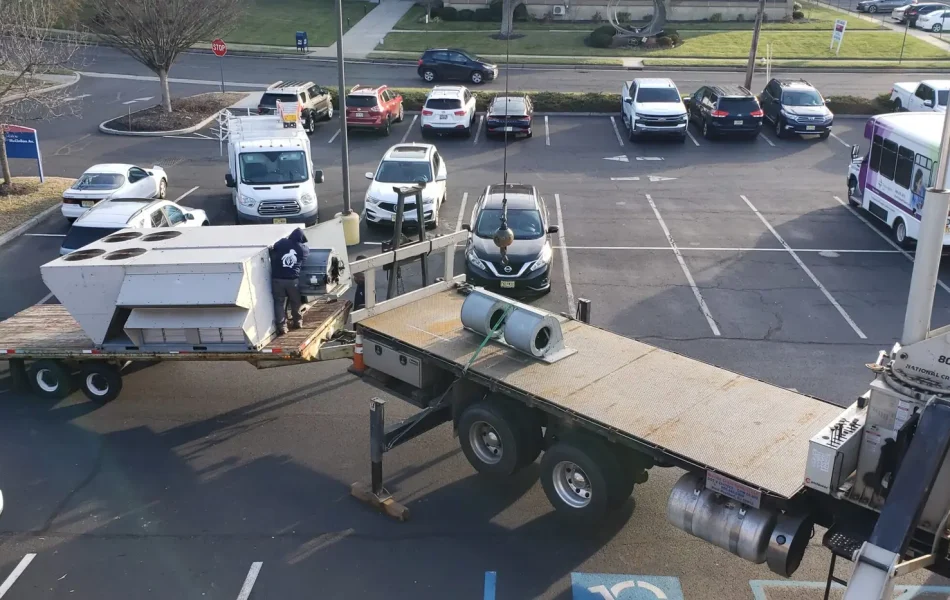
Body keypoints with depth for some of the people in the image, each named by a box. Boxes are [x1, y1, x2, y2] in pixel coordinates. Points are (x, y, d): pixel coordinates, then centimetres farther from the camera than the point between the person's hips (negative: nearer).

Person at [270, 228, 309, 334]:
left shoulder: (281, 243, 1)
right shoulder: (303, 249, 2)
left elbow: (272, 254, 14)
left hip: (277, 278, 0)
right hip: (293, 279, 1)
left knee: (279, 302, 8)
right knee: (295, 301, 20)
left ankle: (282, 326, 5)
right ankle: (297, 321, 32)